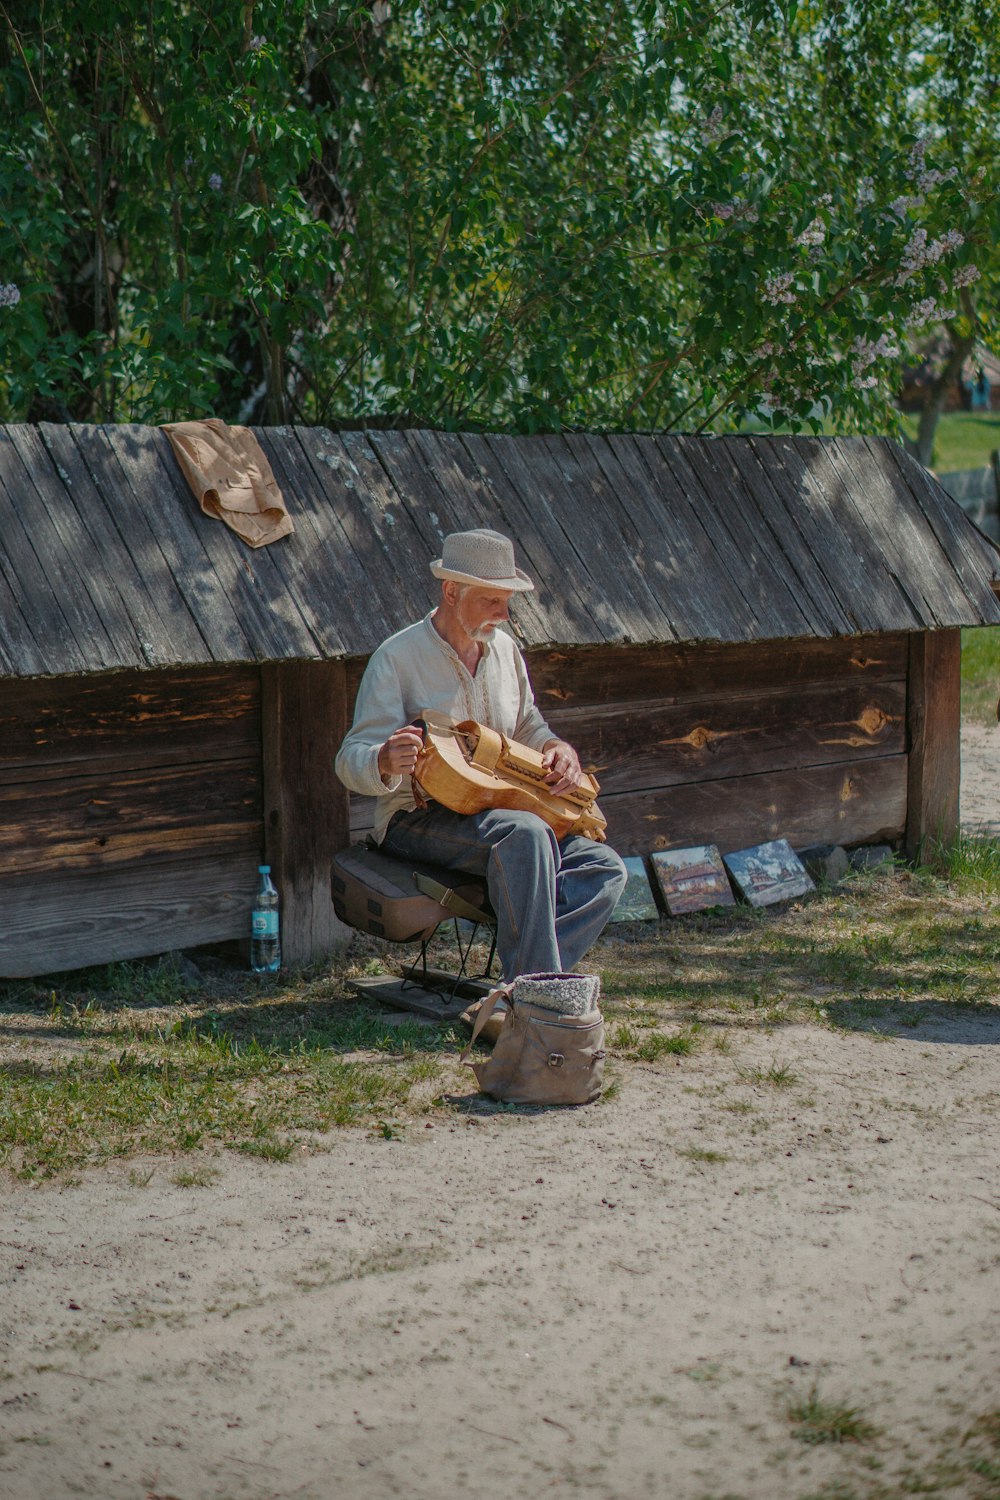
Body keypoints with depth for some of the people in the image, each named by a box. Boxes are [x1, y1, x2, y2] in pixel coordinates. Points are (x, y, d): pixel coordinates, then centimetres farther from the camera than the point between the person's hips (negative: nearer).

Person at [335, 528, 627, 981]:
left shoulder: (504, 649, 12)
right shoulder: (398, 656, -9)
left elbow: (528, 727, 27)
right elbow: (352, 760, -14)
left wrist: (558, 748, 2)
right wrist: (385, 763, -39)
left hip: (494, 814, 7)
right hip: (416, 819, -7)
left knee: (603, 868, -16)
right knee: (526, 834, -36)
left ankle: (529, 976, -29)